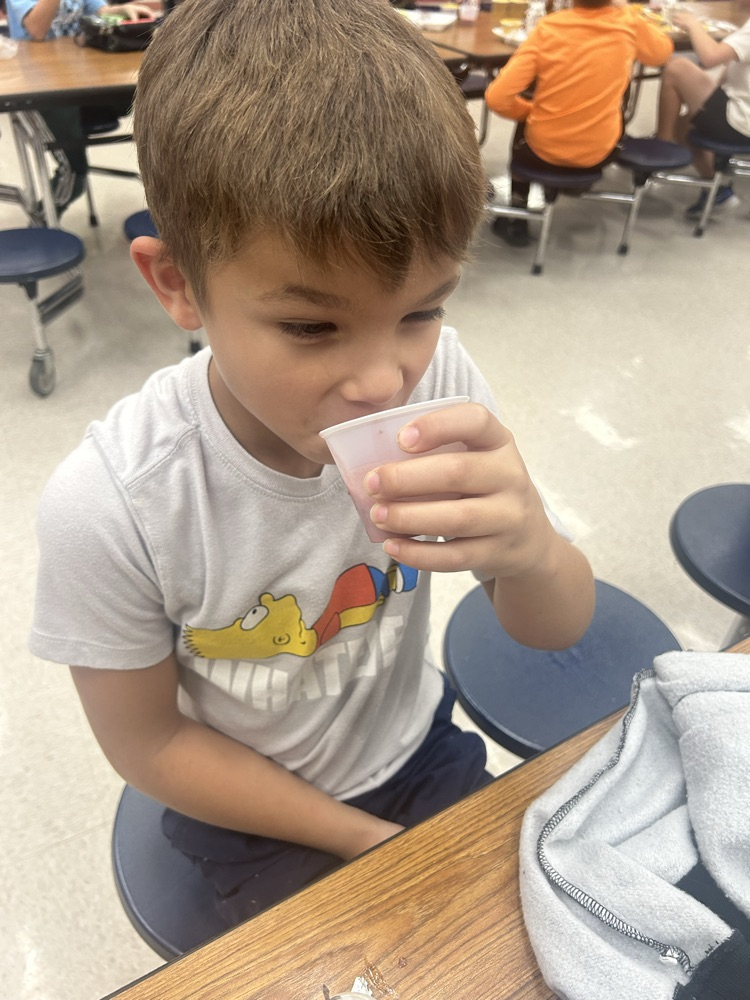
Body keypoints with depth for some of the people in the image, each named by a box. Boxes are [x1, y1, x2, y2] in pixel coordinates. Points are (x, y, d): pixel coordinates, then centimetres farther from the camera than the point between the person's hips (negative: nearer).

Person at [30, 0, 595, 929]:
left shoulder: (434, 377, -24)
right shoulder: (109, 506, -31)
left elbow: (558, 629, -13)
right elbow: (148, 743, -13)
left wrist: (531, 548, -37)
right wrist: (377, 844, -10)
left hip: (418, 749, 2)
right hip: (255, 809, -1)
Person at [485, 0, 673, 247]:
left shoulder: (547, 29, -15)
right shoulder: (629, 23, -8)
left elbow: (497, 97, -19)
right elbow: (662, 51, 13)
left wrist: (527, 110, 1)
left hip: (544, 148, -2)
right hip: (600, 152, 2)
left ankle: (516, 221, 32)